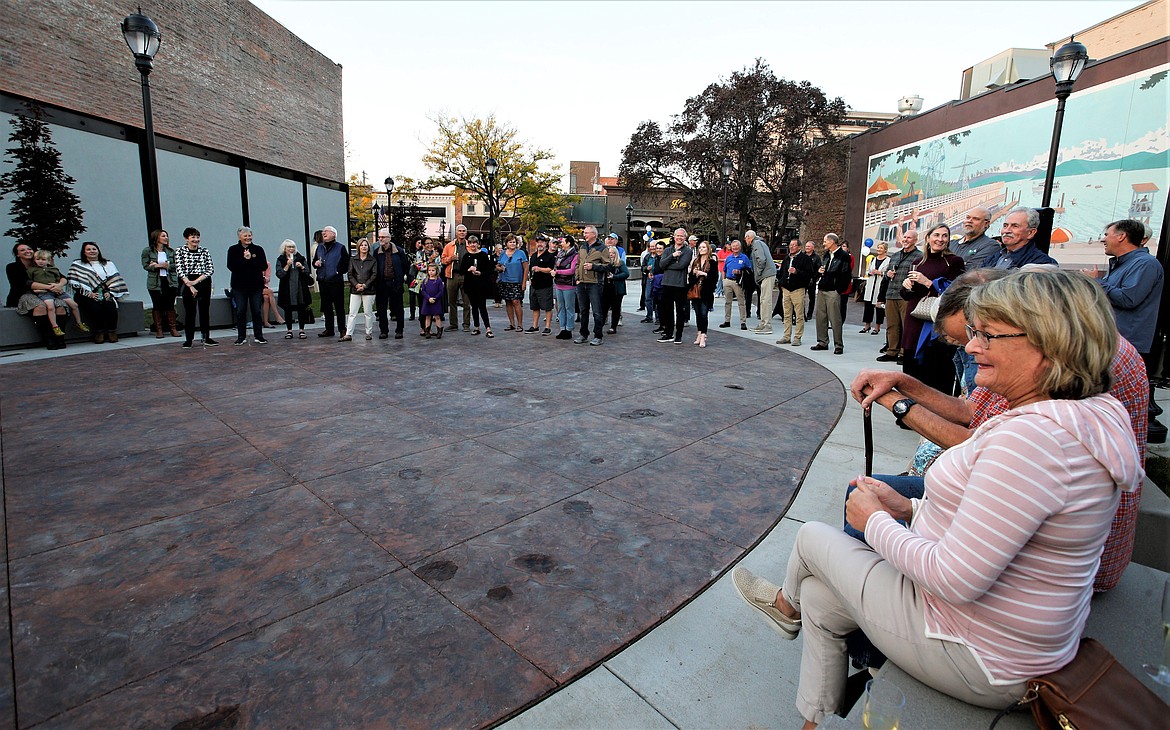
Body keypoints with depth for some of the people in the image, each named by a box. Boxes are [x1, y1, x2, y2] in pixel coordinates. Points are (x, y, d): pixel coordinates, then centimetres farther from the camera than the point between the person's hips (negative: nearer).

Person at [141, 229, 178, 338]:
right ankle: (158, 330, 7)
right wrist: (159, 266, -15)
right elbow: (146, 266, -4)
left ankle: (173, 329, 8)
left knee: (170, 305, 3)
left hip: (170, 282, 2)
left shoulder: (171, 251, 10)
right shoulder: (147, 251, 2)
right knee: (157, 306, 2)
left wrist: (166, 265, -11)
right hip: (155, 283, -2)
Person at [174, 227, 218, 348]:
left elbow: (210, 269, -1)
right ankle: (189, 339, 8)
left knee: (205, 310, 5)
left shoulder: (205, 251, 5)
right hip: (188, 284, -2)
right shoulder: (180, 251, 1)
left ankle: (206, 338, 11)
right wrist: (190, 285, -16)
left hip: (204, 284, 2)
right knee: (189, 312, 0)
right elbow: (179, 270, -6)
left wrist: (196, 281, -11)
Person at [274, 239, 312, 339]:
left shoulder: (301, 258, 8)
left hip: (300, 288, 1)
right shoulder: (280, 260, 4)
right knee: (288, 310, 4)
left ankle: (301, 330, 9)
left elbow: (308, 273, 6)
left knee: (301, 309, 0)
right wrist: (287, 266, -14)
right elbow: (279, 274, -5)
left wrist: (302, 267, -12)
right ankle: (289, 331, 13)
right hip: (286, 289, 0)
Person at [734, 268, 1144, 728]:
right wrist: (909, 509, 6)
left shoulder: (1032, 436, -34)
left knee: (812, 537, 9)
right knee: (818, 597, 19)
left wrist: (876, 522, -15)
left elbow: (957, 578, -32)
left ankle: (786, 603, 44)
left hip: (976, 663, -9)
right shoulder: (1086, 417, 2)